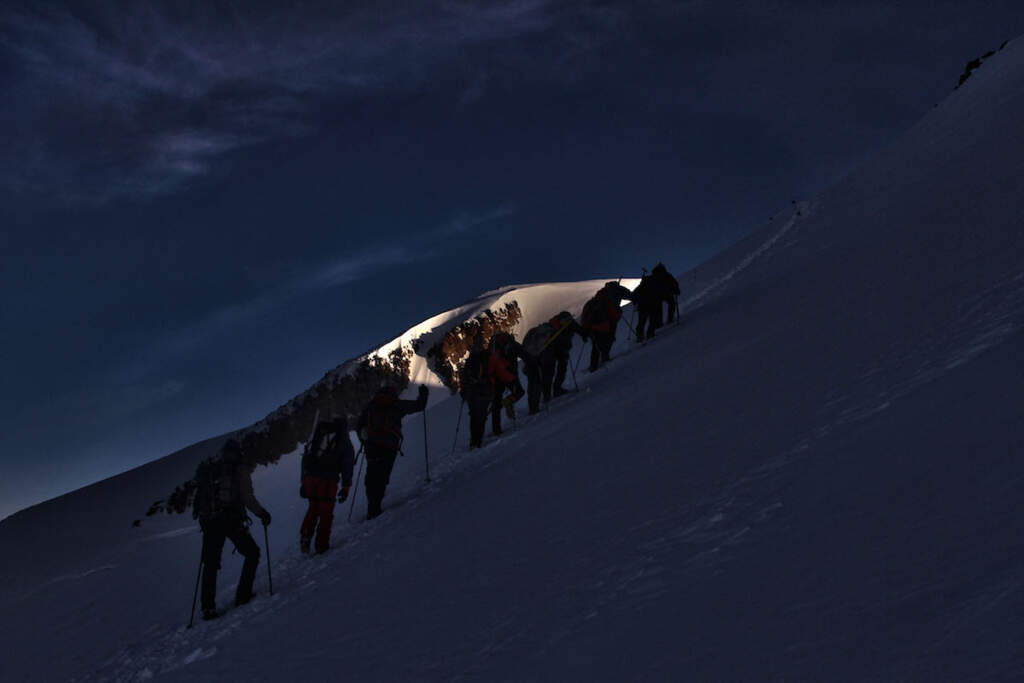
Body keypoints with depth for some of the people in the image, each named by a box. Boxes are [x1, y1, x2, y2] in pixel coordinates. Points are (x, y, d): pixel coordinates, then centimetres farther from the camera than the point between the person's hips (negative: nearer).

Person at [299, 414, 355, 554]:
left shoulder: (317, 437, 21)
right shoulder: (345, 443, 10)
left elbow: (305, 459, 19)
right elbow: (347, 466, 3)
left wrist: (304, 482, 22)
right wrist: (345, 488, 5)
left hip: (310, 478, 4)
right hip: (328, 480, -4)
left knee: (313, 508, 21)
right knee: (326, 513, 6)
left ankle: (305, 537, 8)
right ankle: (321, 545, 5)